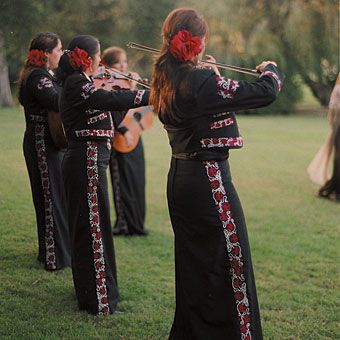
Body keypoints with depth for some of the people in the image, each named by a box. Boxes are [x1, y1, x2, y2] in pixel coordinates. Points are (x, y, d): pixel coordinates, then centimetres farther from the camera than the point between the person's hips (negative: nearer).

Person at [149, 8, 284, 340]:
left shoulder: (165, 82, 3)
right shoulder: (202, 82, -21)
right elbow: (264, 93, -17)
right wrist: (270, 70, 2)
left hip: (180, 176, 9)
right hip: (208, 178, -9)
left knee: (193, 262, 20)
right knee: (229, 263, 2)